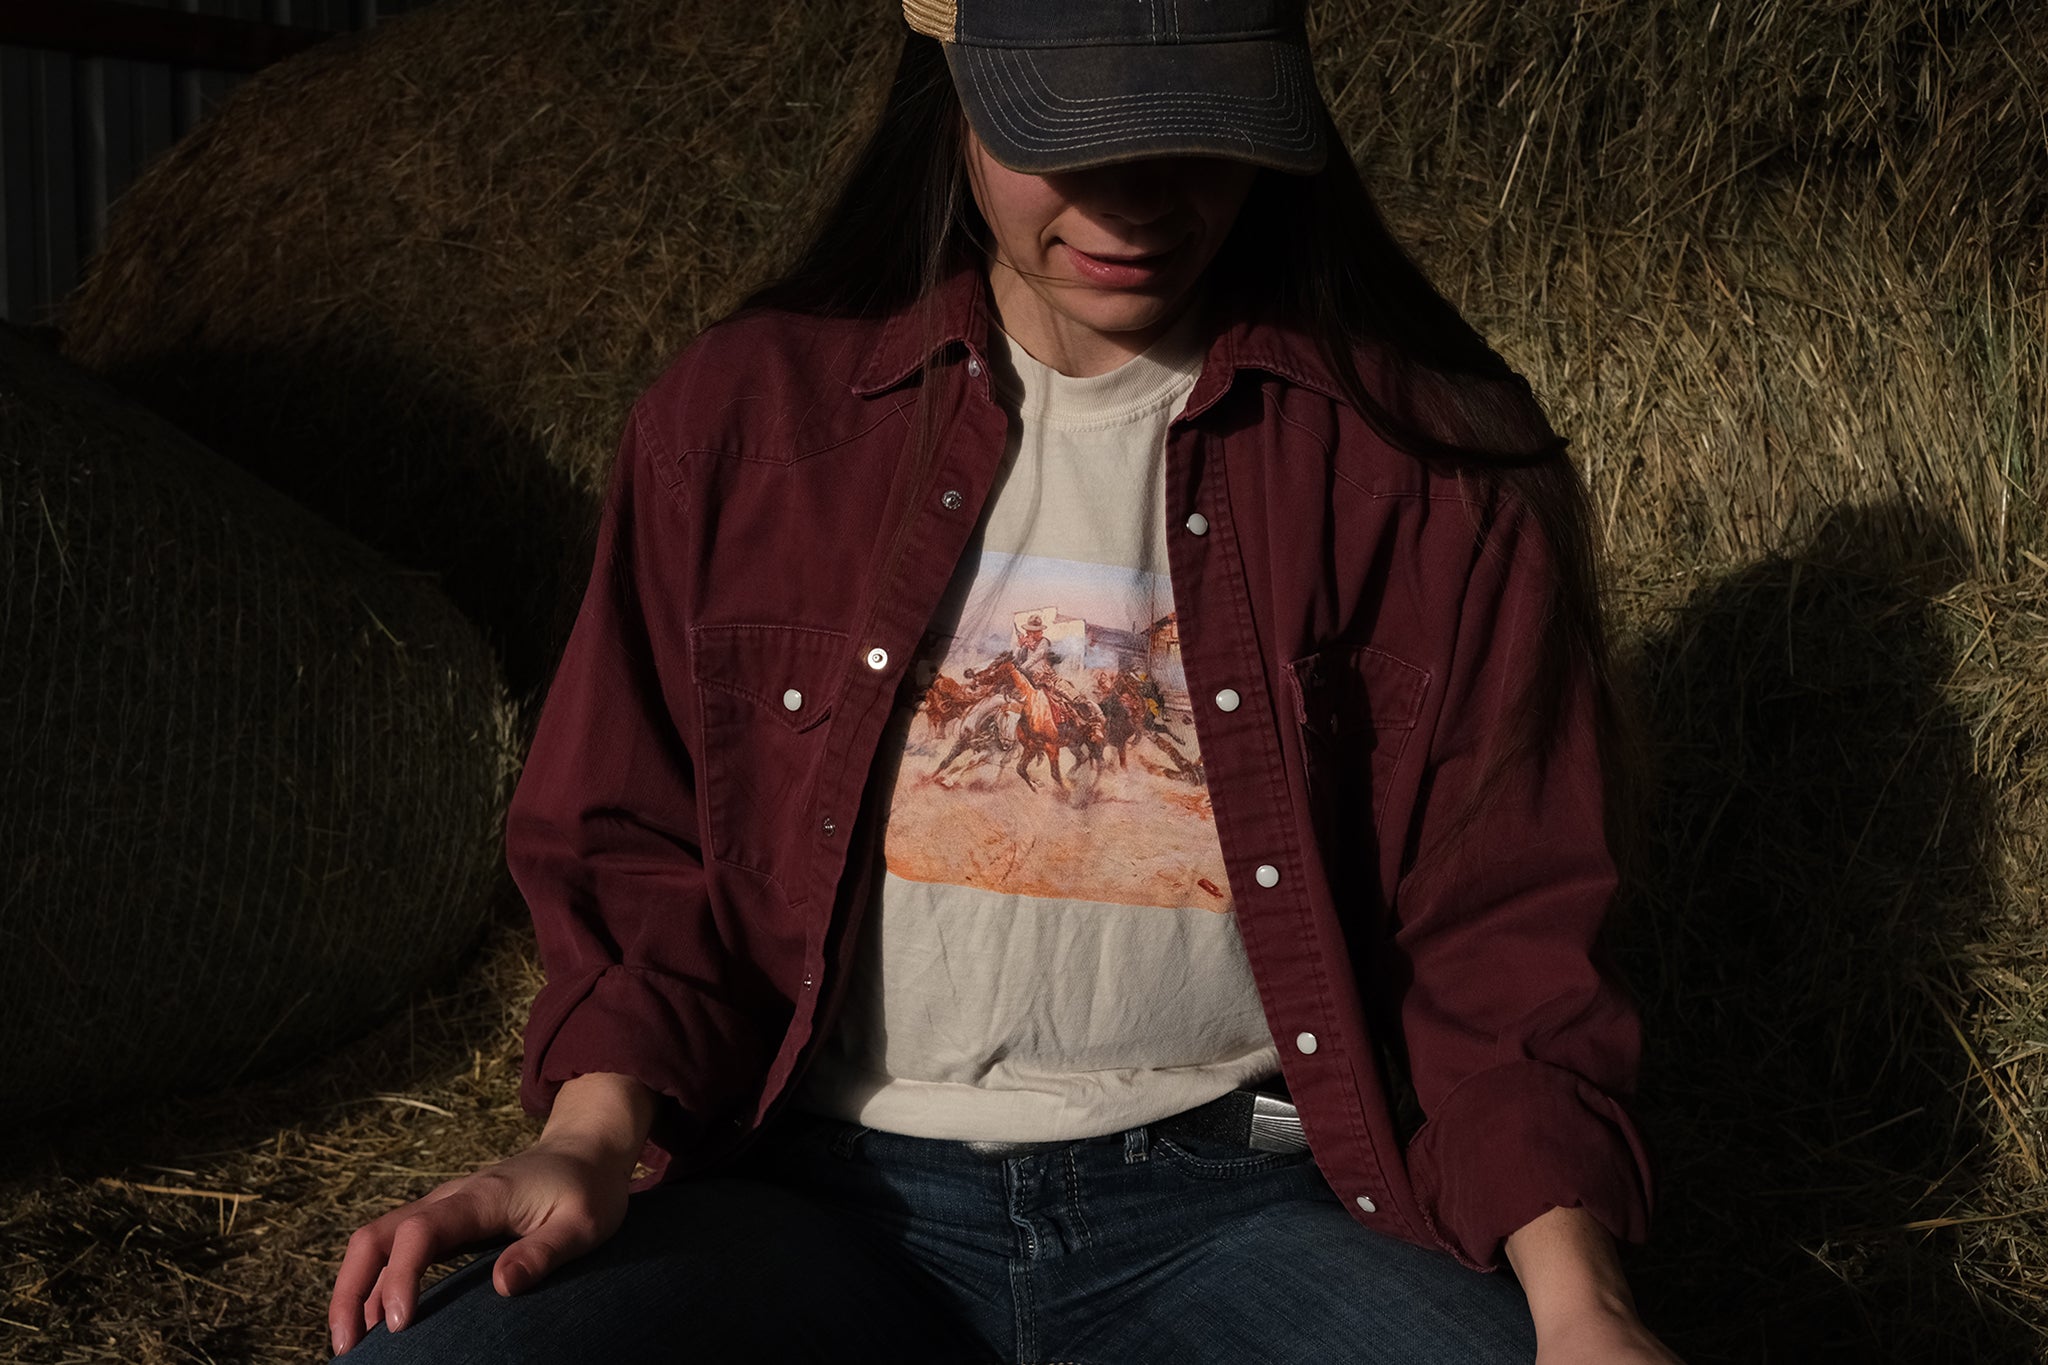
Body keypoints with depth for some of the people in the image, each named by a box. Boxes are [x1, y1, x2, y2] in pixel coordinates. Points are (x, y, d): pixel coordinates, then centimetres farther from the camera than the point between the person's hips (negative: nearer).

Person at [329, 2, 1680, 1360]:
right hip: (831, 1192, 1)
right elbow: (644, 852, 10)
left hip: (1238, 1205, 0)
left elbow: (1500, 927, 2)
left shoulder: (1430, 465, 1)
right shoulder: (744, 418, 4)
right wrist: (597, 1135, -8)